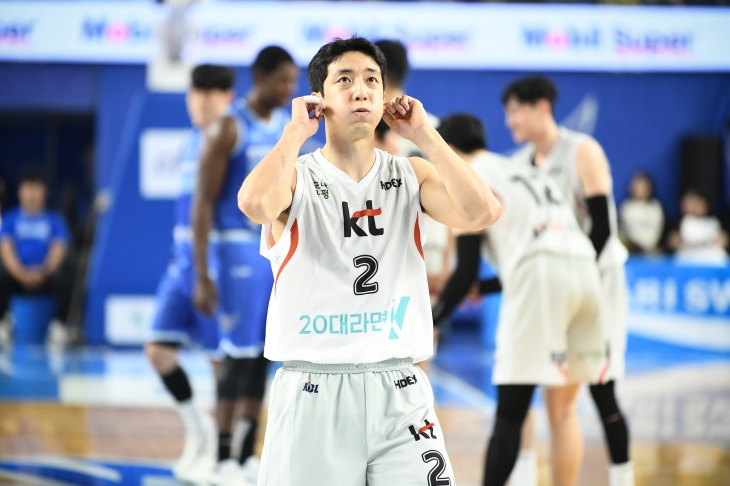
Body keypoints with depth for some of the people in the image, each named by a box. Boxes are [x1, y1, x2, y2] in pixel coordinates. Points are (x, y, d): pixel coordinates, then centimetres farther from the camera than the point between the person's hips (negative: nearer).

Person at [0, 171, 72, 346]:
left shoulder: (55, 220, 11)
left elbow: (58, 251, 0)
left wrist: (43, 273, -19)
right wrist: (22, 274, -19)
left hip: (46, 275, 0)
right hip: (17, 274, 0)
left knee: (62, 281, -33)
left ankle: (59, 325, -19)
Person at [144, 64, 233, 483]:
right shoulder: (191, 144, 14)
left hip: (216, 264, -7)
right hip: (184, 261, 7)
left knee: (221, 356, -1)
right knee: (159, 347, 1)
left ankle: (221, 447, 11)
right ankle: (198, 429, 18)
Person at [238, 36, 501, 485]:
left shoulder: (412, 176, 9)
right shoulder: (297, 178, 0)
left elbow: (482, 212, -10)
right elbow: (256, 203, -24)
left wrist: (423, 134, -4)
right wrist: (297, 131, -10)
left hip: (399, 393, 2)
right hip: (313, 393, -2)